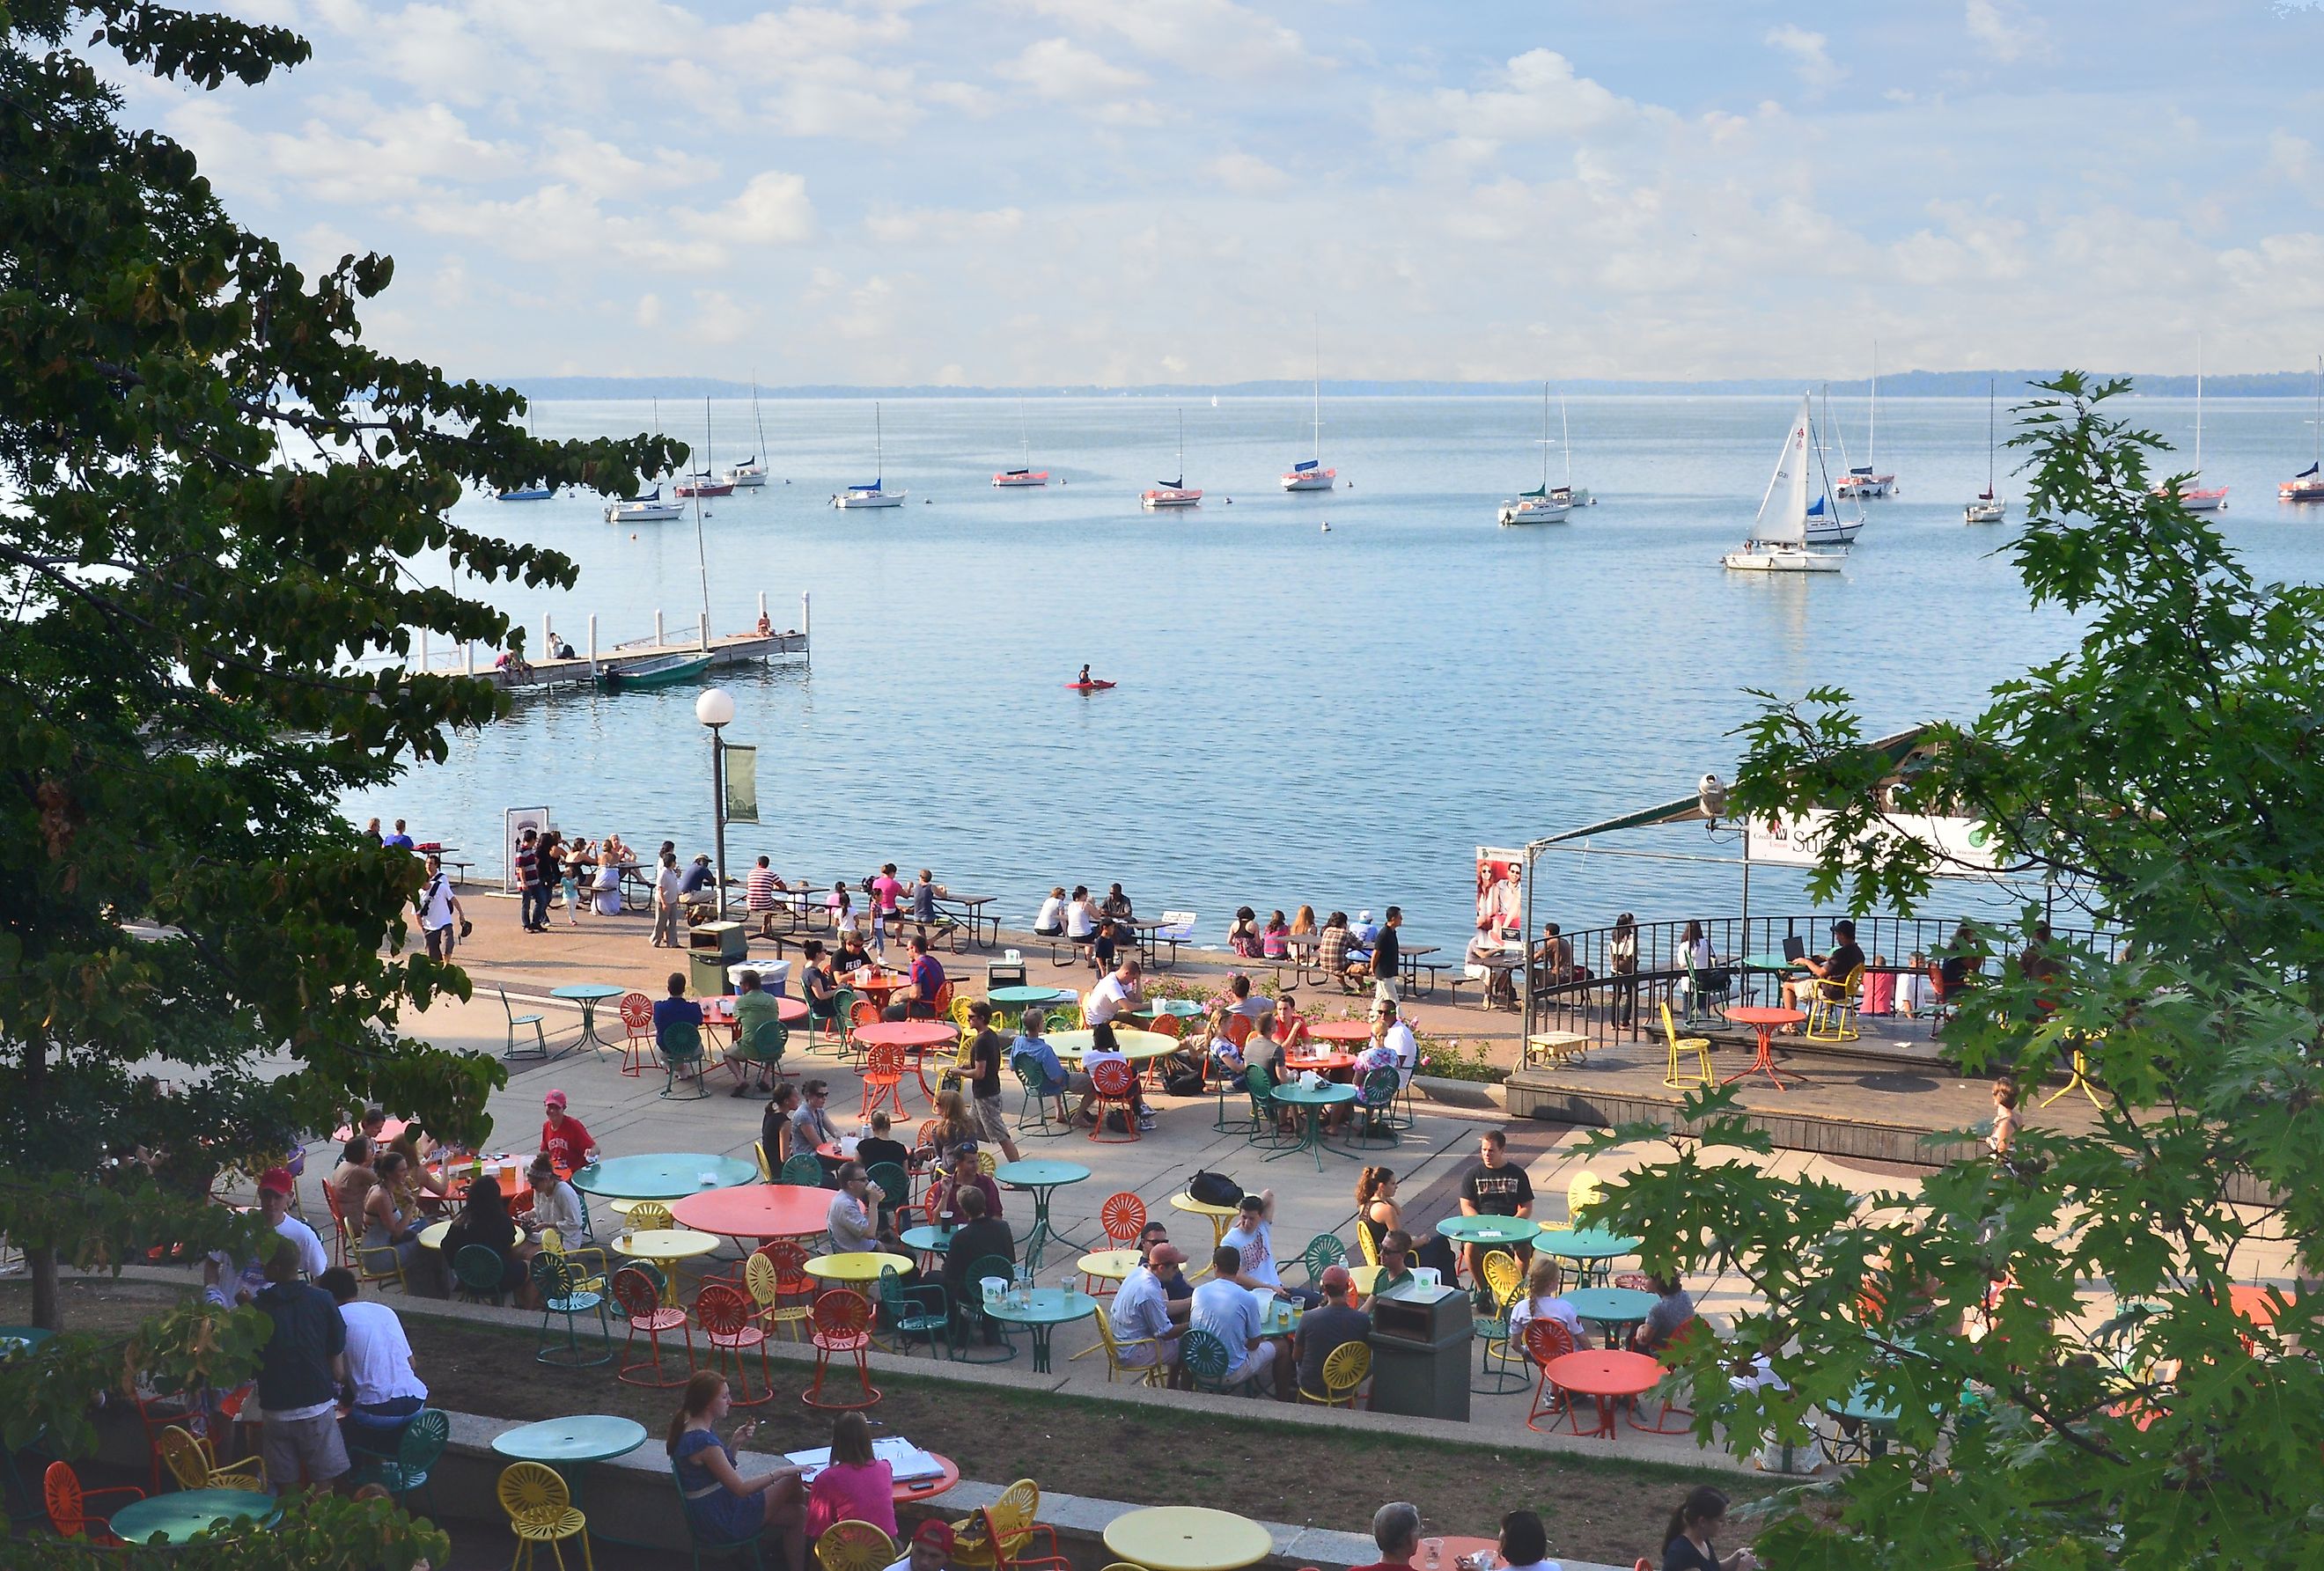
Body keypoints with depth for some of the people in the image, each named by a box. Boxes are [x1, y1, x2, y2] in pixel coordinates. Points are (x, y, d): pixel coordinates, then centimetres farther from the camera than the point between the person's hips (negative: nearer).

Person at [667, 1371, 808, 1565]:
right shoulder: (704, 1442, -26)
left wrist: (735, 1441, 1)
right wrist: (780, 1473, -18)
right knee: (792, 1479, -3)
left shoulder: (688, 1428, 4)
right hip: (723, 1524, -10)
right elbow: (741, 1488, -23)